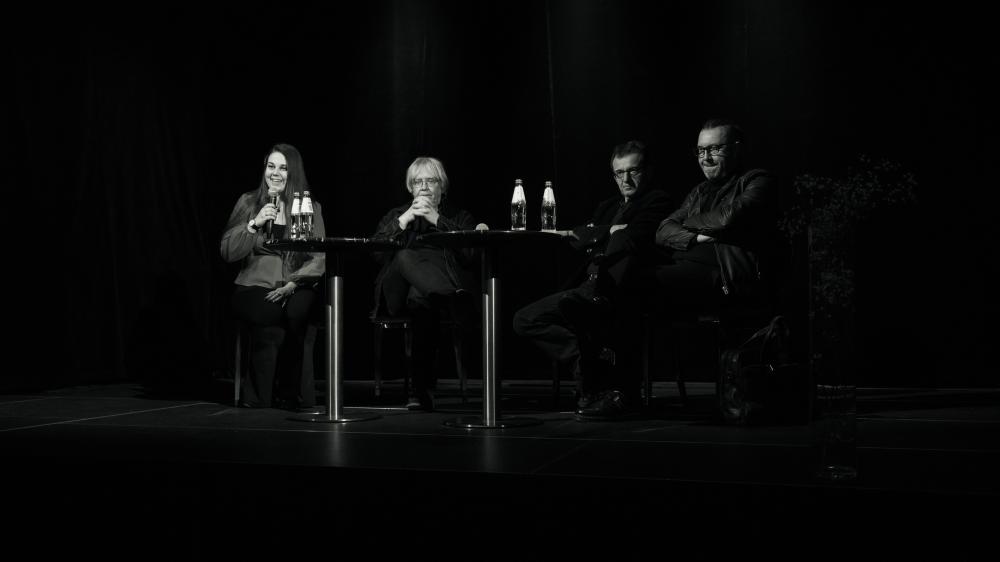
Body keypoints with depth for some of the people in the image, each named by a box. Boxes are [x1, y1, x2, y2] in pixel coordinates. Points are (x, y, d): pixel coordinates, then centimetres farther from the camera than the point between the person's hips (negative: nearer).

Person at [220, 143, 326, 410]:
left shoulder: (310, 207, 10)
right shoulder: (249, 202, 11)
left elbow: (319, 259, 2)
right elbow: (227, 252, 4)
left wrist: (292, 283, -14)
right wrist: (254, 224, -9)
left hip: (296, 287, 0)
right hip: (255, 286, 0)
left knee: (296, 311, -35)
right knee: (270, 312, -34)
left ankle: (290, 395, -18)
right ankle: (260, 395, -16)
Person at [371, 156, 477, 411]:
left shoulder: (460, 217, 24)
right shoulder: (395, 216, 28)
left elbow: (470, 254, 1)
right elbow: (378, 253, 7)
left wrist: (437, 220, -2)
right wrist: (405, 220, -2)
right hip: (398, 296, 1)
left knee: (420, 298, -41)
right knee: (404, 257, -36)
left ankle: (422, 387, -46)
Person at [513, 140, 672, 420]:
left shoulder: (657, 201, 5)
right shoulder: (609, 206, 30)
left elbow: (633, 240, -12)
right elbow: (578, 238, 15)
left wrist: (603, 235, 4)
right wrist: (610, 231, -3)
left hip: (620, 291, -9)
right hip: (588, 289, 9)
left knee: (569, 302, -37)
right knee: (524, 320, -3)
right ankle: (597, 360, -16)